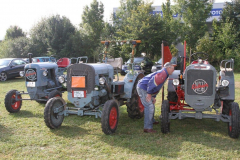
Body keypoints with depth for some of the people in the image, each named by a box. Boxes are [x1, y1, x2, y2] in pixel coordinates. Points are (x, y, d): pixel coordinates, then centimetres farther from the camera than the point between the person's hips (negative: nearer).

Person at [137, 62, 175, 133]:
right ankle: (147, 128, -12)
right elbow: (152, 83, -30)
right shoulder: (162, 74, -20)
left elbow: (156, 87, 22)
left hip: (145, 89, 11)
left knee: (152, 105, 26)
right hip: (143, 88, -11)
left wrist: (153, 97, 18)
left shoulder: (164, 74, 16)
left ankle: (152, 121, 46)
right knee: (149, 107, -14)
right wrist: (149, 94, -25)